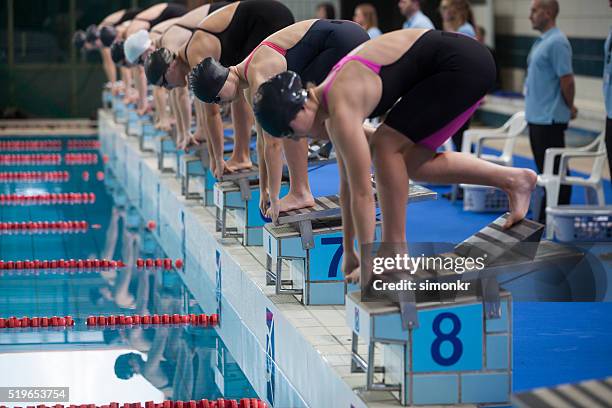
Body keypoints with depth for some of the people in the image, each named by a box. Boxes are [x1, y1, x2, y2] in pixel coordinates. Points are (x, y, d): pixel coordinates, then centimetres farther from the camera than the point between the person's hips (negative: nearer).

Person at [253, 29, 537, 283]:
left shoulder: (341, 110, -21)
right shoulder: (329, 104, 7)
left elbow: (362, 193, -20)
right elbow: (348, 184, 14)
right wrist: (349, 253, 18)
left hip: (463, 65, -10)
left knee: (387, 146, -11)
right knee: (408, 163, 12)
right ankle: (513, 180, 18)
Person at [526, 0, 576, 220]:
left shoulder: (556, 43, -17)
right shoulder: (541, 41, 14)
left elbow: (567, 80, -19)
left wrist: (569, 108, -6)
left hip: (550, 118, -10)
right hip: (537, 117, 10)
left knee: (555, 171, -4)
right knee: (544, 169, 13)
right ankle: (546, 218, 20)